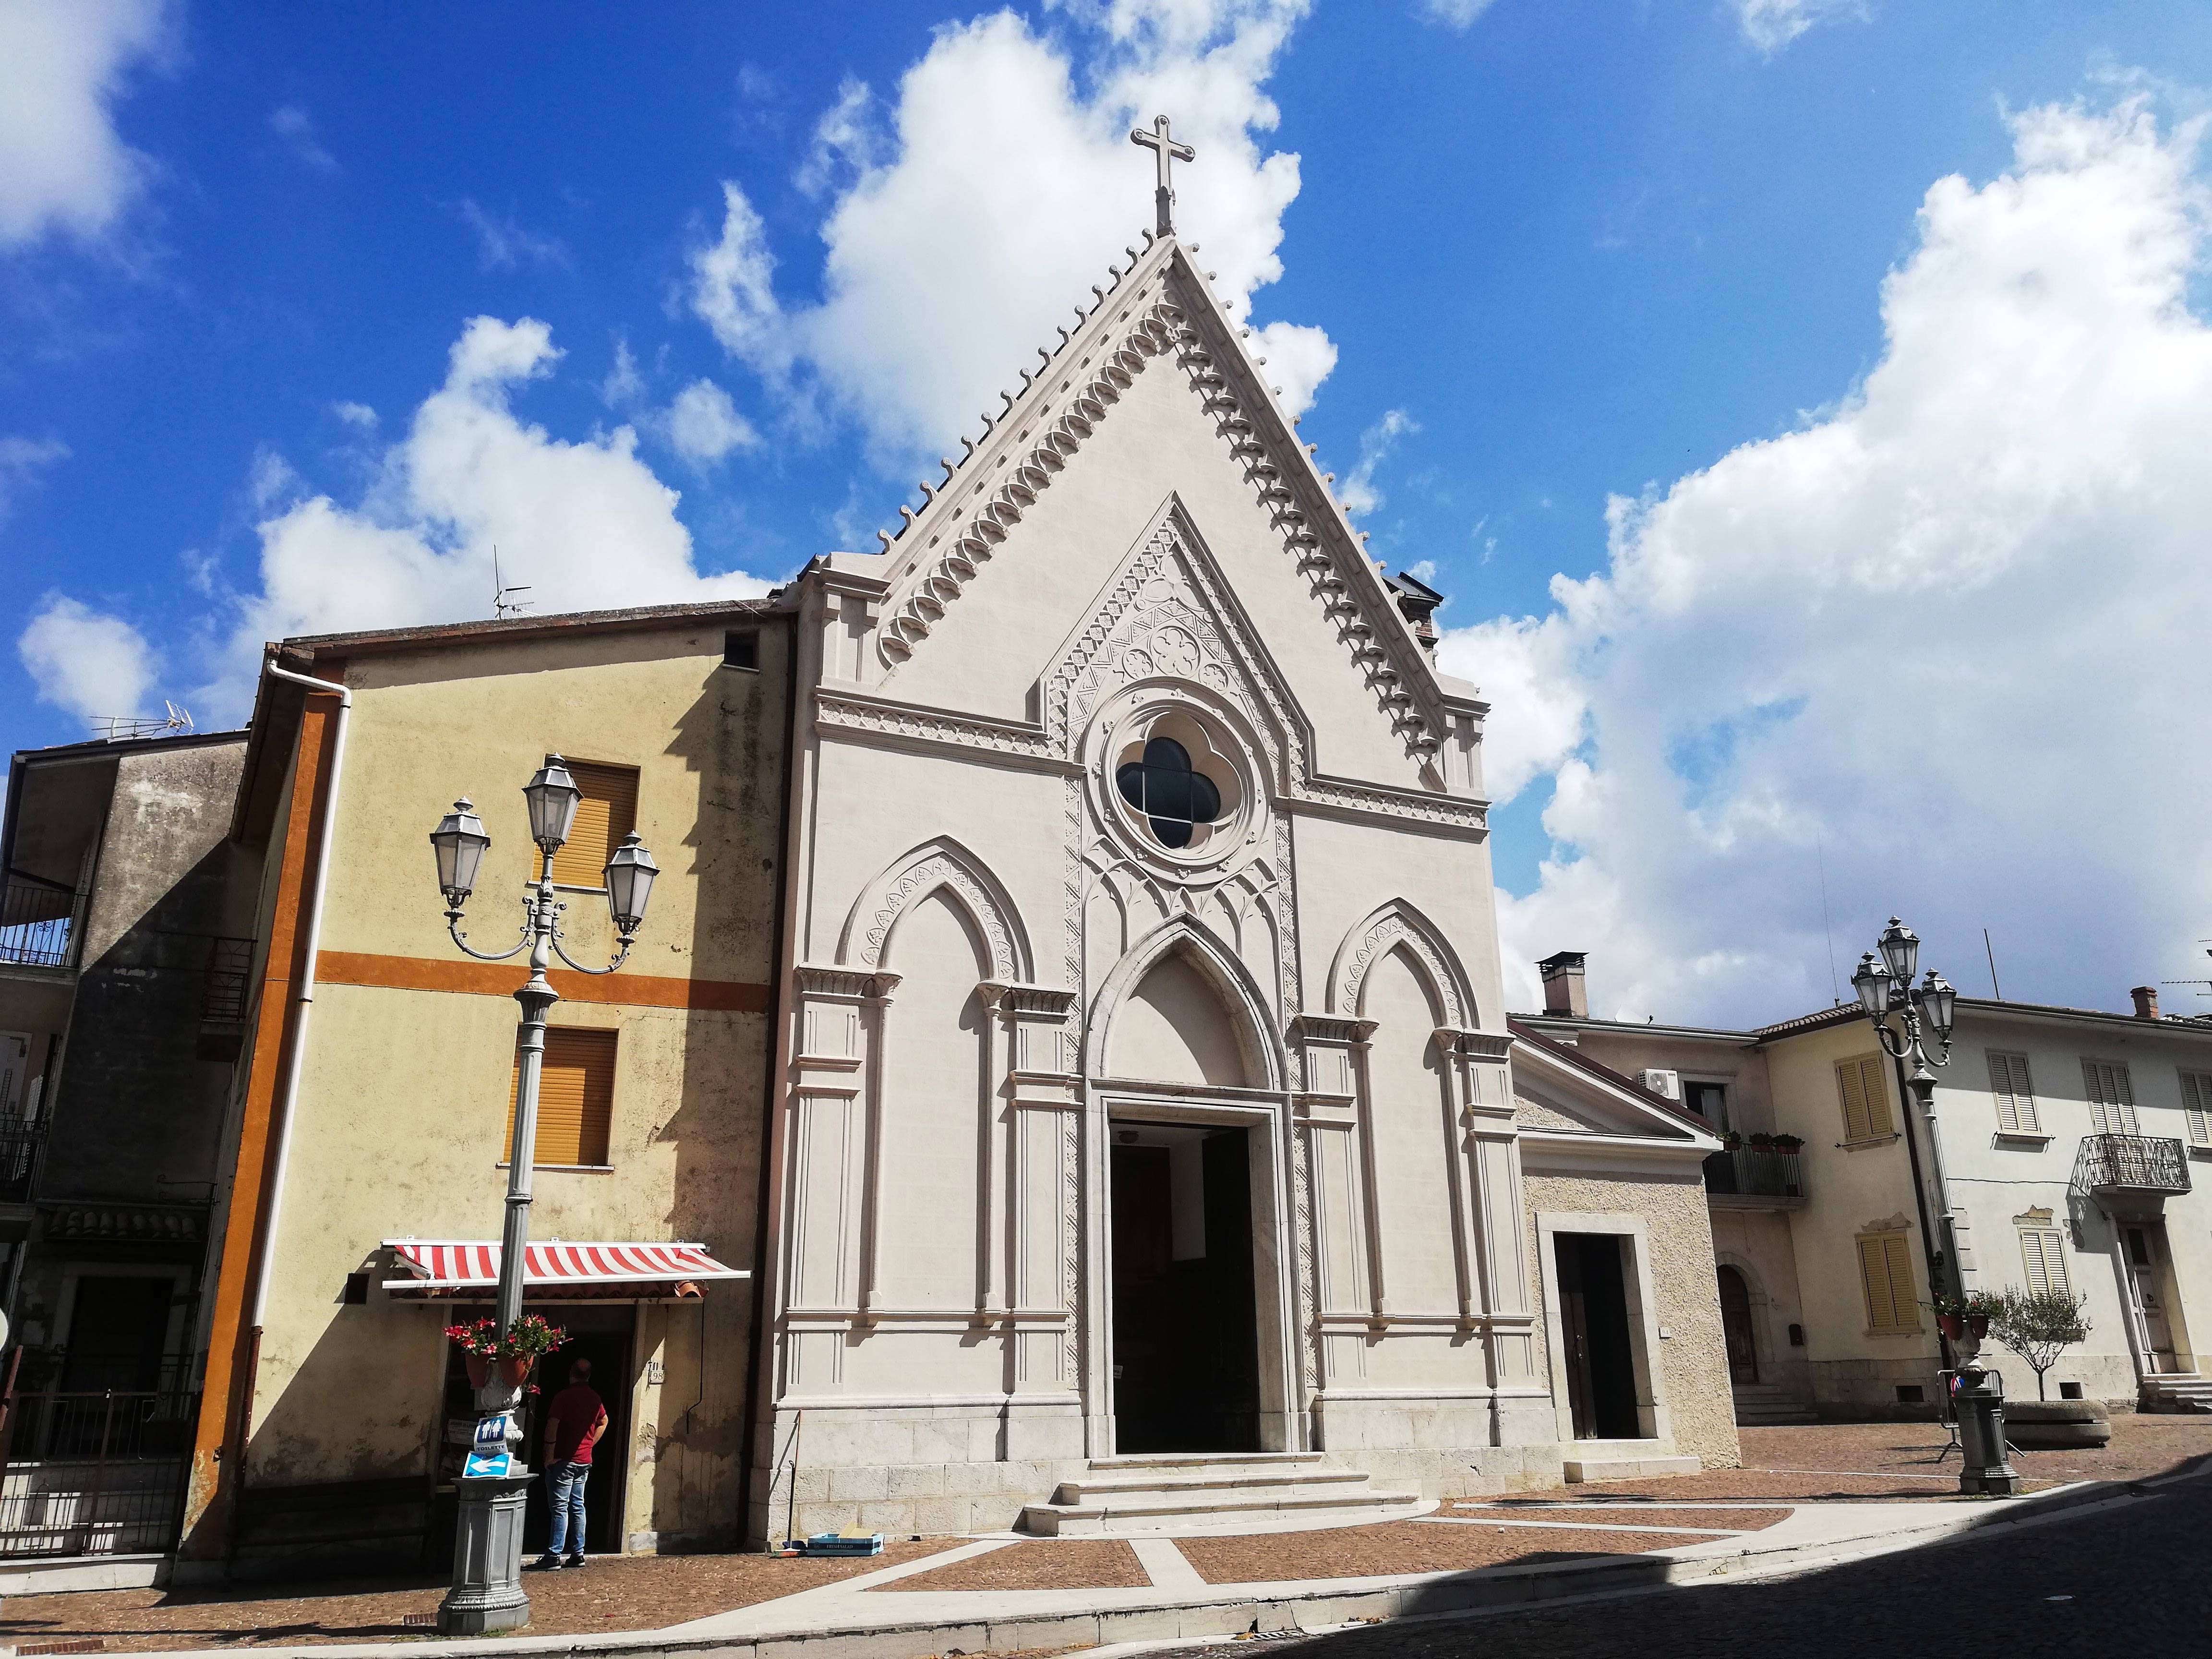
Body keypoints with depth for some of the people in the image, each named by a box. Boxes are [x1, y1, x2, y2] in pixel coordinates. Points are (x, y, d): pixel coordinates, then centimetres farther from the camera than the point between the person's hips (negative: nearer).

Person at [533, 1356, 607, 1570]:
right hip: (585, 1460, 6)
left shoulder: (564, 1396, -11)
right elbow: (603, 1422, 25)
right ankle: (578, 1554, 13)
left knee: (560, 1507, -6)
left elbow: (552, 1426, -18)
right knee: (577, 1506, 11)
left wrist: (550, 1456, -14)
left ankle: (554, 1556, -6)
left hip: (564, 1460, -6)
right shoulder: (595, 1399, 10)